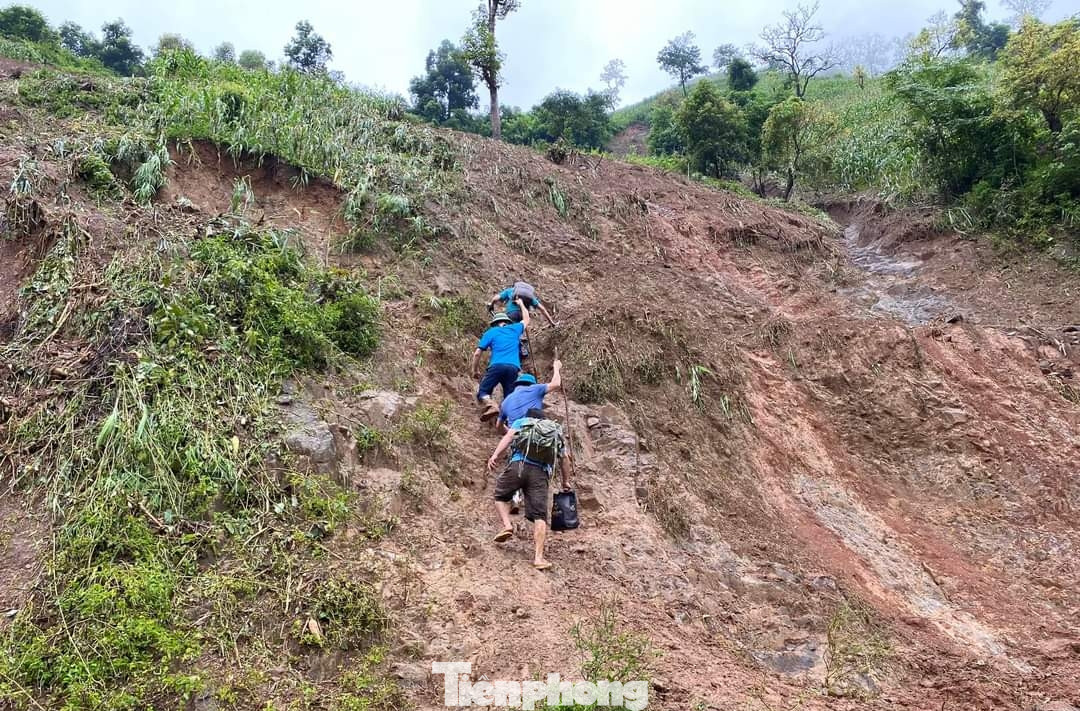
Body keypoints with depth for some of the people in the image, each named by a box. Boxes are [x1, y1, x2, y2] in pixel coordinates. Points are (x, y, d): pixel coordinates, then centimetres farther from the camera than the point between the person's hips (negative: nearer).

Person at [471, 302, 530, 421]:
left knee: (482, 392, 2)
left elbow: (477, 354, 10)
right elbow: (526, 320, 47)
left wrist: (475, 370, 21)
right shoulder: (514, 329, 24)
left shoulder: (491, 332, 17)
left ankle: (491, 405, -30)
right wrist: (521, 304, 61)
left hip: (497, 366, -3)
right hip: (513, 367, 3)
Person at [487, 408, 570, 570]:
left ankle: (507, 525, -3)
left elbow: (509, 436, 4)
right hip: (541, 472, 2)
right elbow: (563, 460, 33)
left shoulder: (522, 421, 24)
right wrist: (565, 481, 47)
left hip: (519, 465, -2)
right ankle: (538, 557, -12)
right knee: (539, 516, -2)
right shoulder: (556, 432, 32)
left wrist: (495, 455, -8)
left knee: (501, 496, 21)